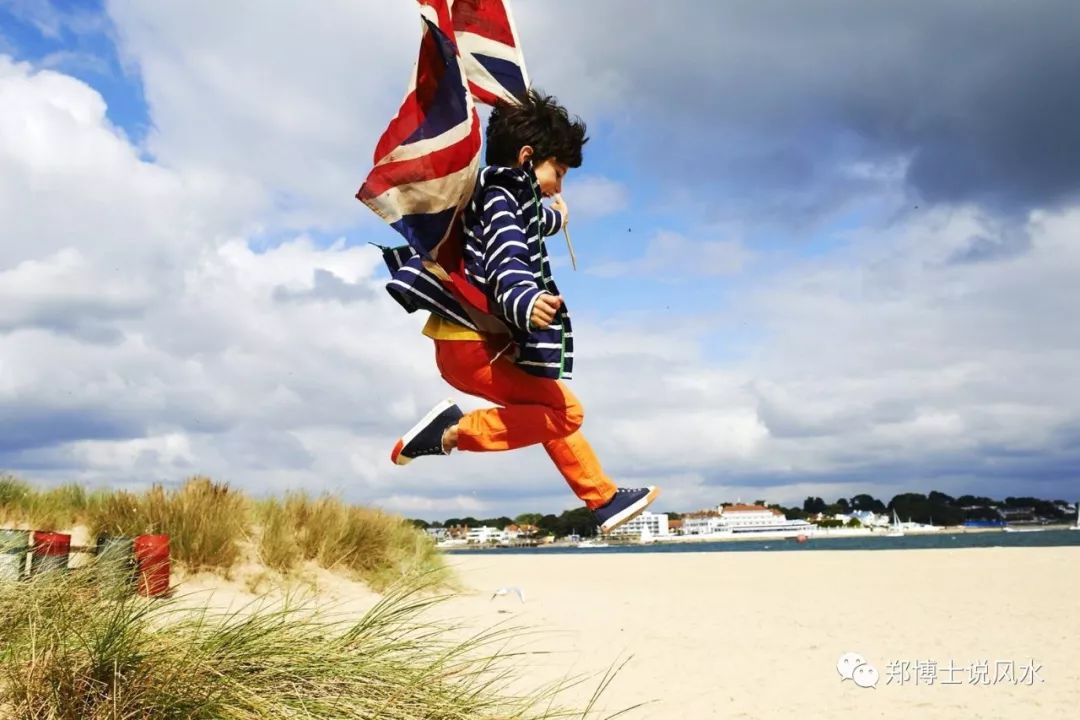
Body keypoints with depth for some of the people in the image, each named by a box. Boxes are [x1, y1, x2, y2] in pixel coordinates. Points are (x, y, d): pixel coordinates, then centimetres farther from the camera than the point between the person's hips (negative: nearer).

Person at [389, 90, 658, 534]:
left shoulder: (503, 199, 16)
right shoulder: (500, 197, -13)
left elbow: (517, 235, 42)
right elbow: (506, 263, -33)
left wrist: (553, 220, 60)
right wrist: (525, 302, -53)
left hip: (480, 340, 11)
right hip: (472, 345, -11)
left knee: (555, 410, 20)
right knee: (564, 409, -11)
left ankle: (605, 500, 31)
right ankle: (454, 431, -13)